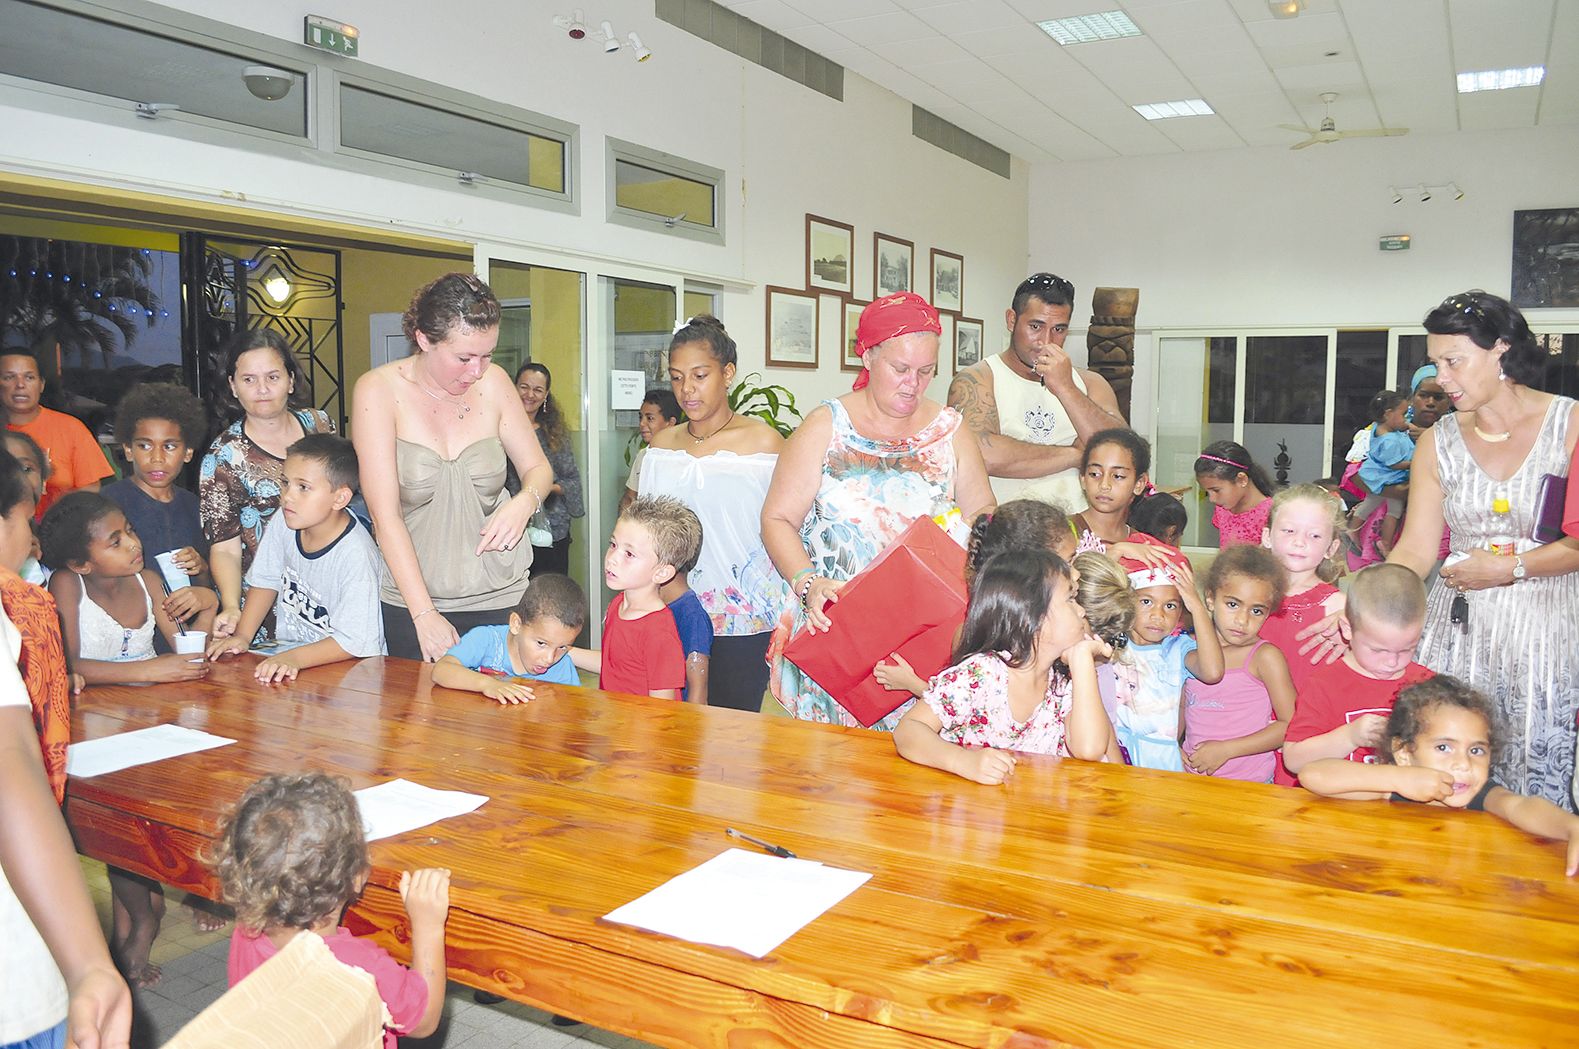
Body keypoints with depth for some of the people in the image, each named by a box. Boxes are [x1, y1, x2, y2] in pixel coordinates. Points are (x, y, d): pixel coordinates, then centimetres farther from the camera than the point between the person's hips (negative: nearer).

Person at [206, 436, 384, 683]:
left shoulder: (356, 555, -22)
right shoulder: (284, 523, -2)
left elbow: (354, 642, -21)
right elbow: (267, 579, 14)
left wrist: (294, 658, -28)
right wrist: (242, 636, 4)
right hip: (285, 653, 6)